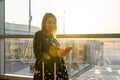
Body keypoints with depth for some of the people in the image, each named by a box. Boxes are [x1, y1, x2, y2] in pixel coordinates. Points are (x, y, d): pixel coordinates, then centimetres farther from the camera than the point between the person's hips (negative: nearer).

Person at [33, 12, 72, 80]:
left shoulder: (53, 36, 15)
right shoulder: (39, 34, -5)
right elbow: (38, 55, -14)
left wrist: (62, 53, 0)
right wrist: (55, 54, -21)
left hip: (56, 69, 6)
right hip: (44, 70, -6)